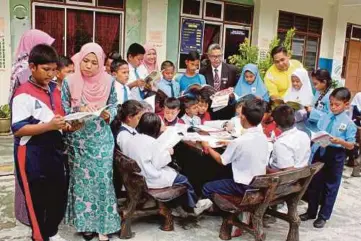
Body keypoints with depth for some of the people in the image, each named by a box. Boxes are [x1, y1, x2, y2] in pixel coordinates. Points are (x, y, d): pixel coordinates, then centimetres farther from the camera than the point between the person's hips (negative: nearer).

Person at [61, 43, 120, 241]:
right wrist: (79, 110, -20)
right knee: (82, 179, 7)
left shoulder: (108, 81, -1)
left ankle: (103, 224, 15)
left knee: (102, 178, 2)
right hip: (79, 139, 0)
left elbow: (113, 106, 5)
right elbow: (63, 110, -2)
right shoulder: (69, 82, -4)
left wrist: (108, 114, -16)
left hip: (102, 138, 1)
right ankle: (85, 221, 24)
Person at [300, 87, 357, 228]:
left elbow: (351, 145, -9)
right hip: (320, 153, 4)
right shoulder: (324, 118, 2)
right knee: (314, 184, 14)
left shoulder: (348, 123, -9)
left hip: (335, 157, -4)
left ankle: (323, 216, 25)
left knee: (330, 187, 10)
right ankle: (311, 212, 32)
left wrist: (340, 141, -26)